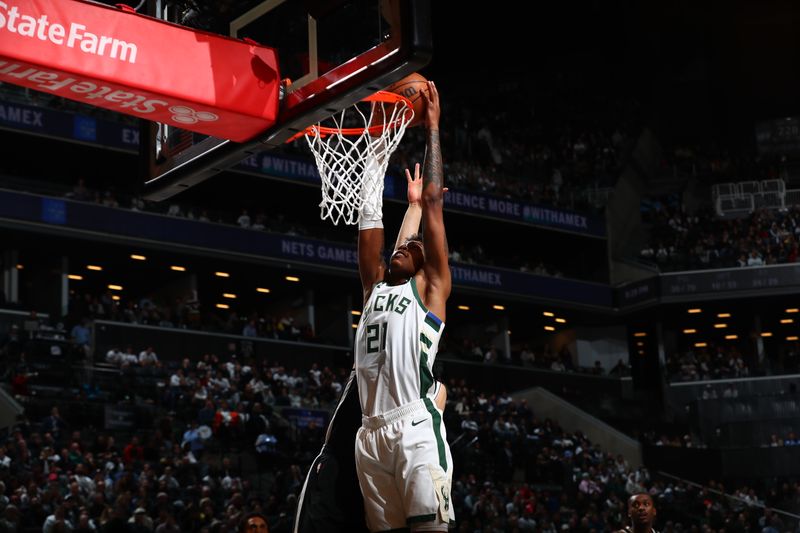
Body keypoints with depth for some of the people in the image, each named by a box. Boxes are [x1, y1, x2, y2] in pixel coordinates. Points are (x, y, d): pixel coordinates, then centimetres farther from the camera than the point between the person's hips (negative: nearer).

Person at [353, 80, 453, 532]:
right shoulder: (376, 288, 25)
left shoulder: (429, 287, 11)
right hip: (372, 431, 6)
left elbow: (433, 203, 8)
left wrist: (432, 128, 11)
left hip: (416, 427, -6)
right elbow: (370, 221, 24)